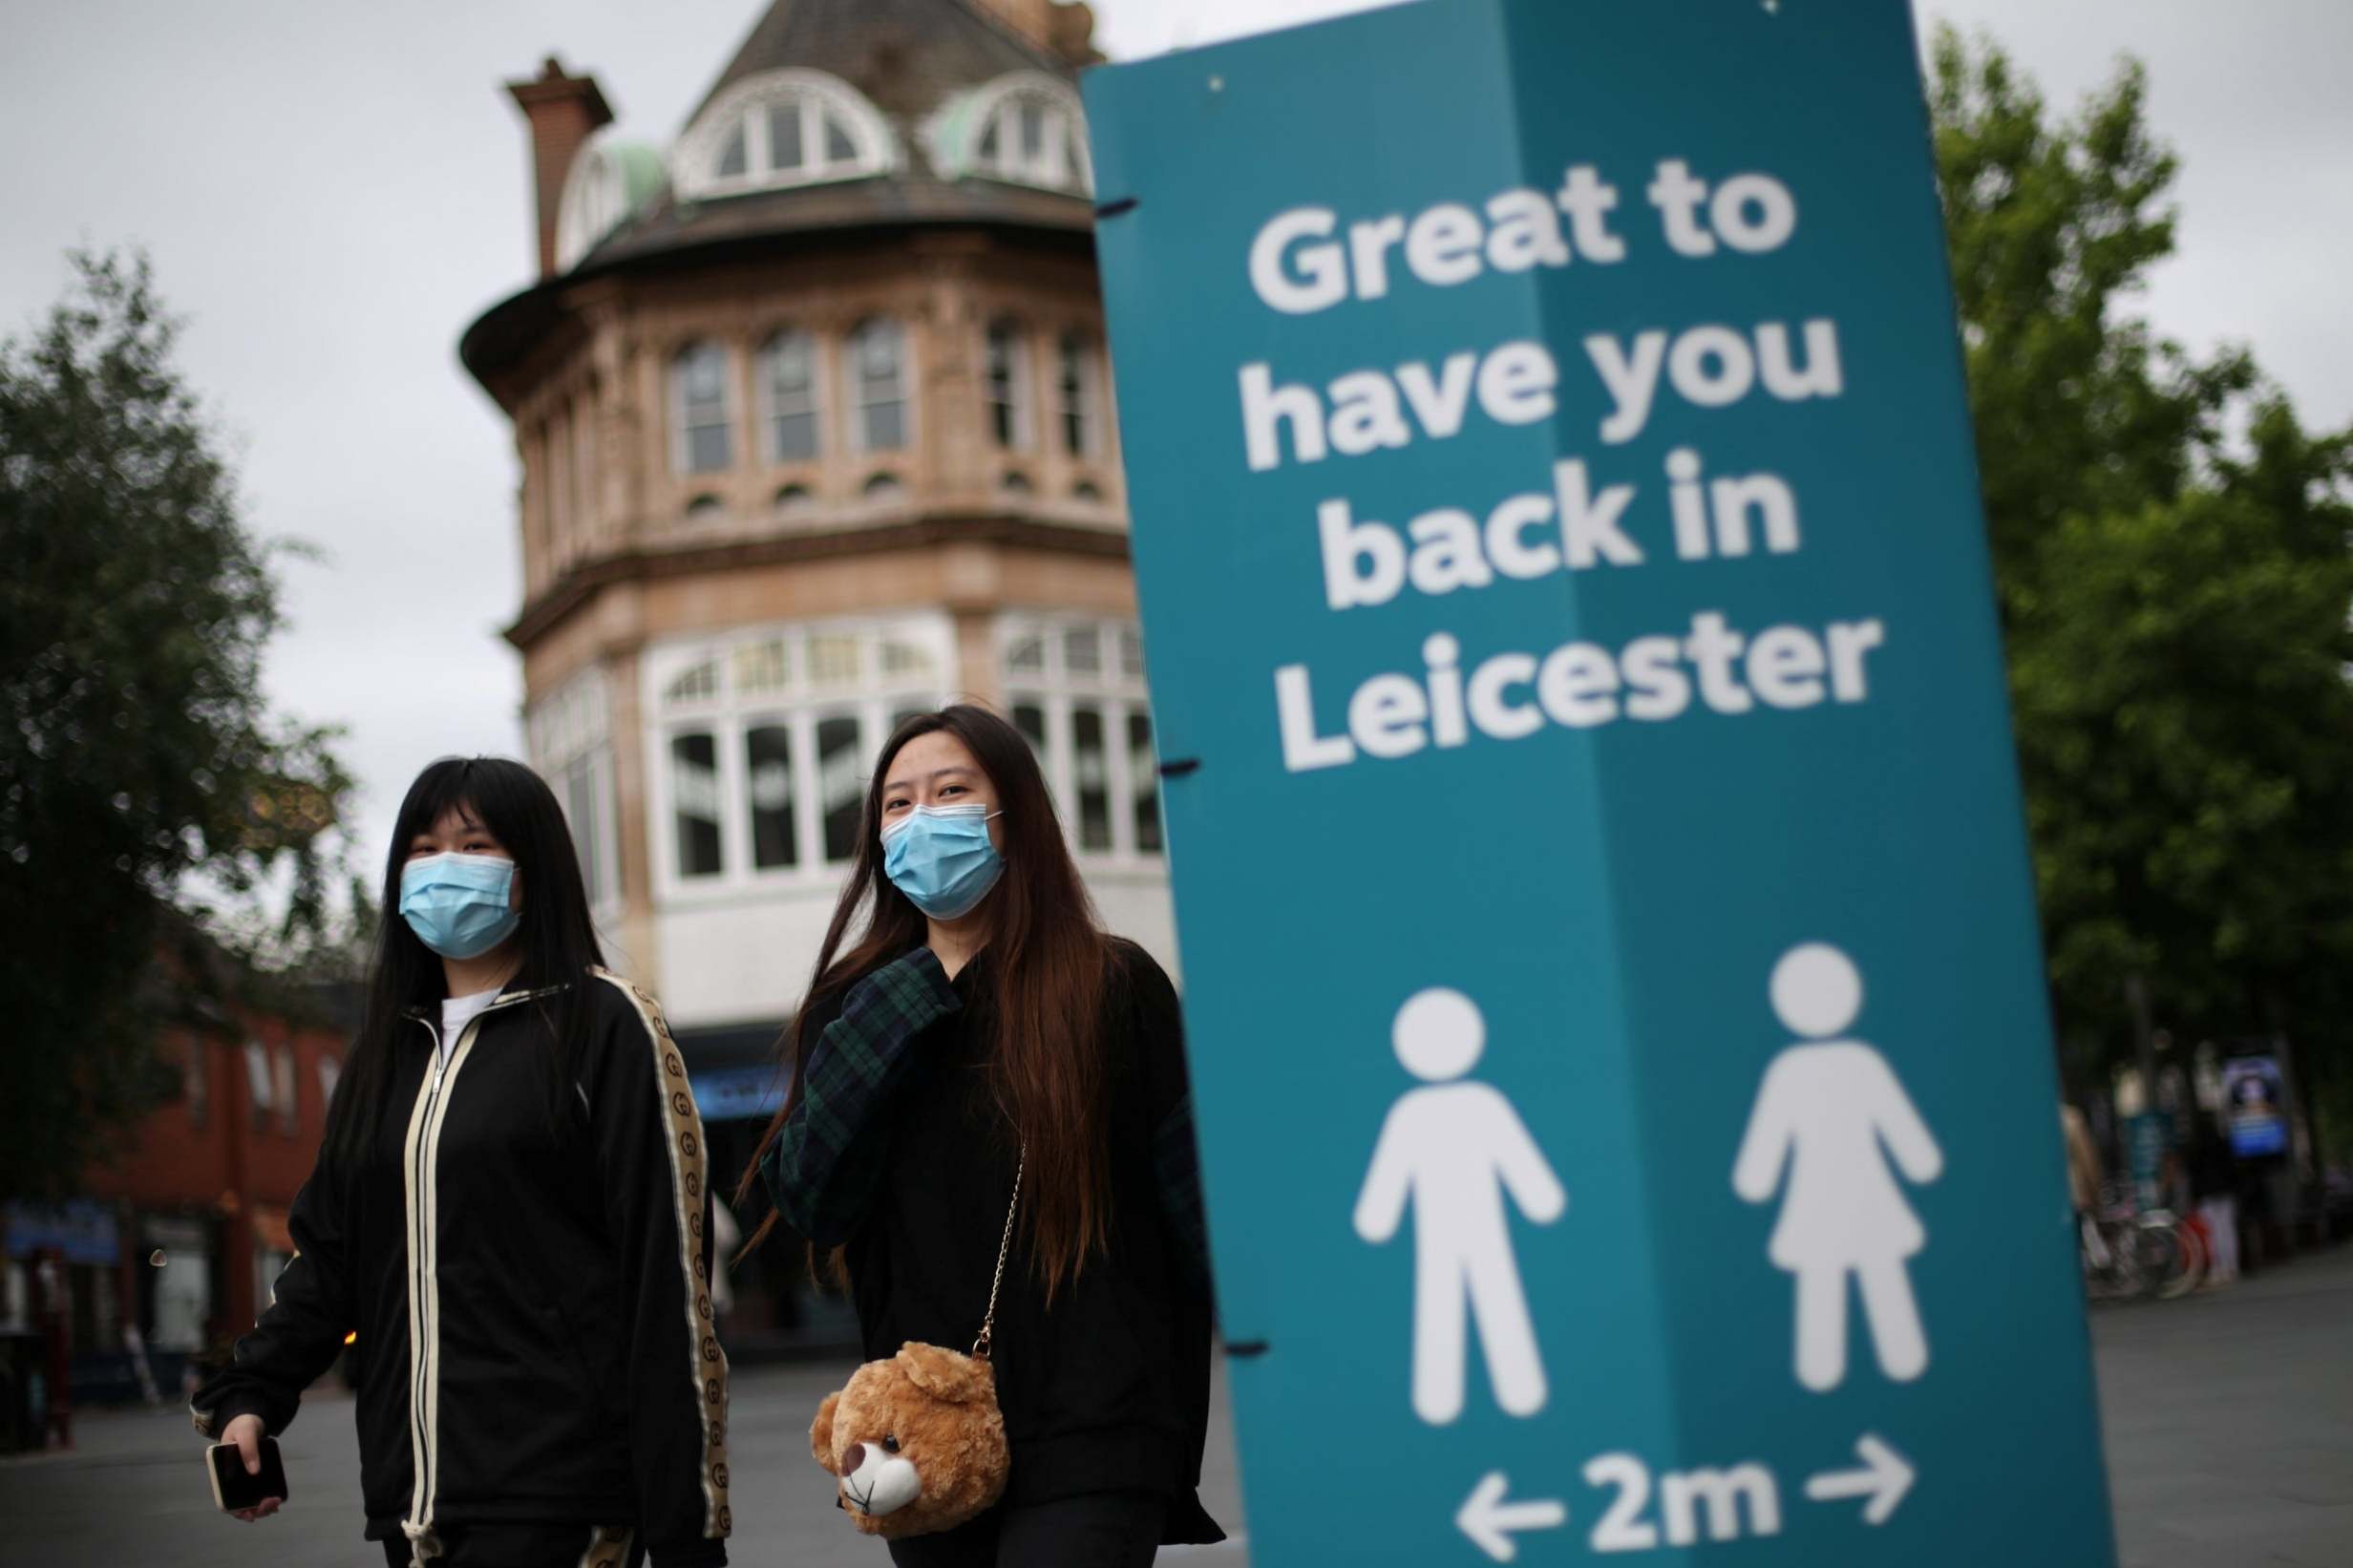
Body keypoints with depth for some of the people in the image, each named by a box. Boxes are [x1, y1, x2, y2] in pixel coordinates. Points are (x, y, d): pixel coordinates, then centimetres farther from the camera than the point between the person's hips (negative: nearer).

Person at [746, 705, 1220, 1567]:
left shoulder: (1112, 986, -1)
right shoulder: (858, 1007, 9)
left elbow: (1197, 1212, -3)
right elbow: (813, 1205, -4)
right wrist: (902, 1009, -8)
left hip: (1087, 1445, -4)